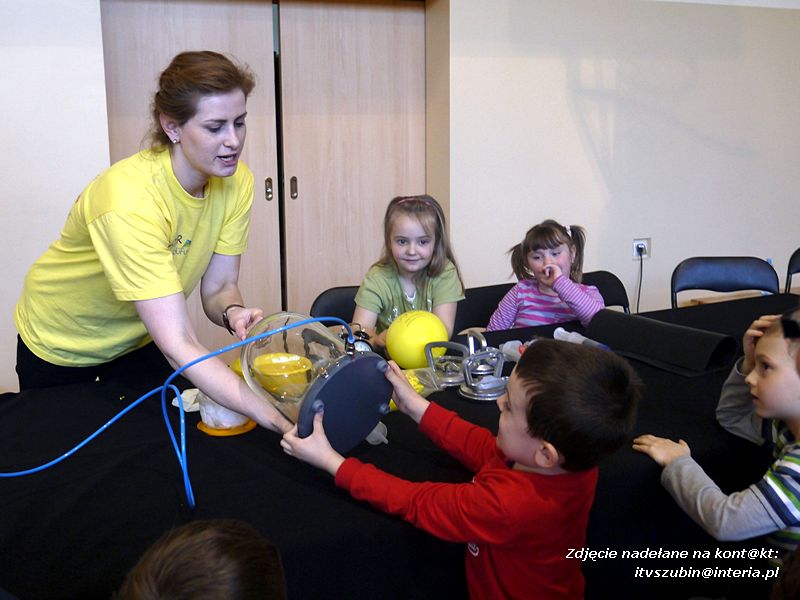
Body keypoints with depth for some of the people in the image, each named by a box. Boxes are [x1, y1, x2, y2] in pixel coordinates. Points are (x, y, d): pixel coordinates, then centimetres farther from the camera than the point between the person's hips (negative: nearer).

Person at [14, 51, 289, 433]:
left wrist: (233, 312, -38)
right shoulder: (130, 199, -40)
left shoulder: (236, 180, -20)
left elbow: (218, 287, -13)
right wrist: (279, 422, -51)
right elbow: (178, 347, -44)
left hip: (142, 337, 5)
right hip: (60, 344, -4)